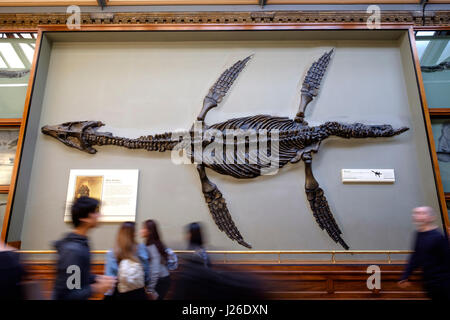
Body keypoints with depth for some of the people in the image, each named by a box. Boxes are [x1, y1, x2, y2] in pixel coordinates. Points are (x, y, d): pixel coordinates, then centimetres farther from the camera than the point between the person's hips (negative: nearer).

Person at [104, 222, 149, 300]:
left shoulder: (112, 254, -14)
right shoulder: (141, 248, -11)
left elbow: (110, 276, -14)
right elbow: (146, 270, -4)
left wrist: (108, 295, -7)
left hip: (121, 294, 0)